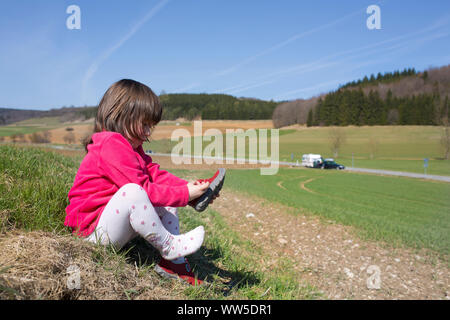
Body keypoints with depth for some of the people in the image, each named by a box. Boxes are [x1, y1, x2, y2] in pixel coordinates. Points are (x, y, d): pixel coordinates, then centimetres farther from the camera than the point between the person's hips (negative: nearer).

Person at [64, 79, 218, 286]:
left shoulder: (132, 148, 16)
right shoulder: (111, 145, -19)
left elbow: (157, 175, 6)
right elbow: (143, 189, -25)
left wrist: (190, 188, -8)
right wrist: (185, 194, -20)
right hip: (93, 230, -10)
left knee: (166, 202, 5)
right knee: (132, 192, -36)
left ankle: (174, 264, -1)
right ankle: (168, 246, -18)